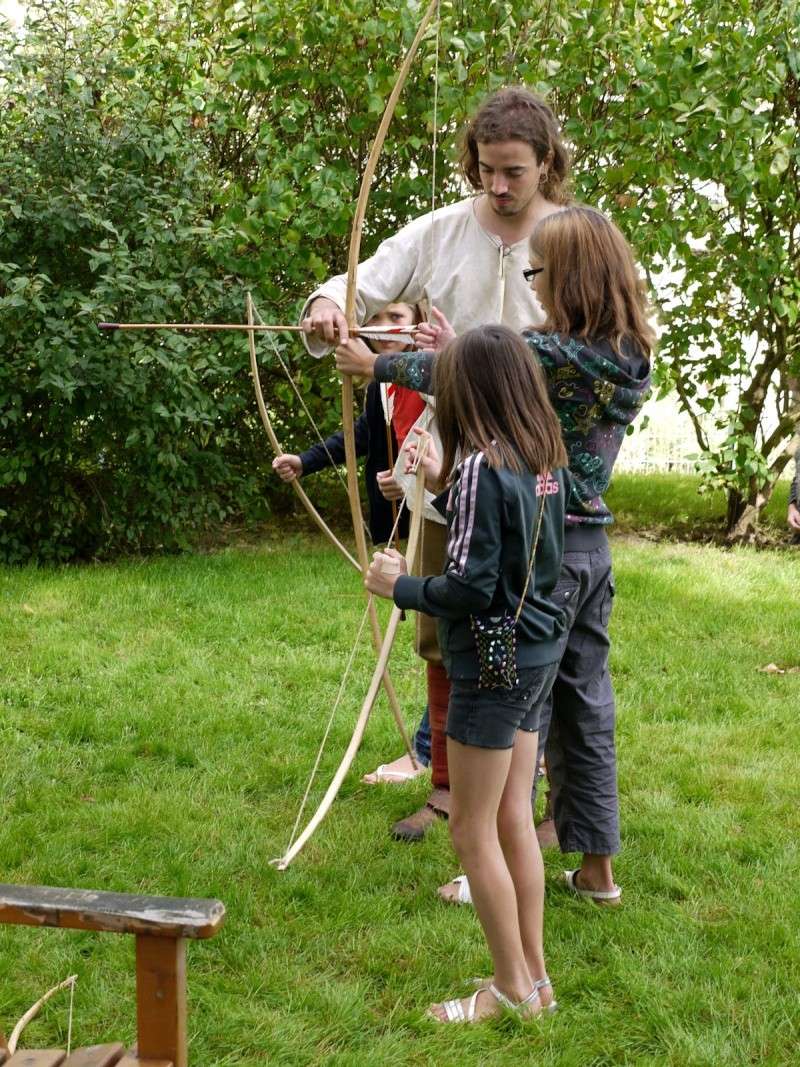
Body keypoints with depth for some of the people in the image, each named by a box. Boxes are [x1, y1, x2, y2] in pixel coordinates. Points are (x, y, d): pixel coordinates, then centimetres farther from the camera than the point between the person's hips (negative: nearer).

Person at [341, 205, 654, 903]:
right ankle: (597, 869, 24)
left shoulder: (553, 353, -20)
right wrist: (460, 349, 21)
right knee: (585, 703, 15)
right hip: (591, 545, 8)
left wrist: (377, 365, 8)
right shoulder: (628, 357, 3)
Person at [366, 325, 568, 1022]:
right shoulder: (547, 460, 5)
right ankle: (534, 976, 24)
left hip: (494, 663, -8)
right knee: (514, 820, 16)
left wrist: (400, 588, -7)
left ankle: (512, 989, 15)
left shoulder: (482, 465, -20)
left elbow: (469, 586, -23)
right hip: (540, 655, 8)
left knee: (473, 832, 4)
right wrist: (444, 485, 16)